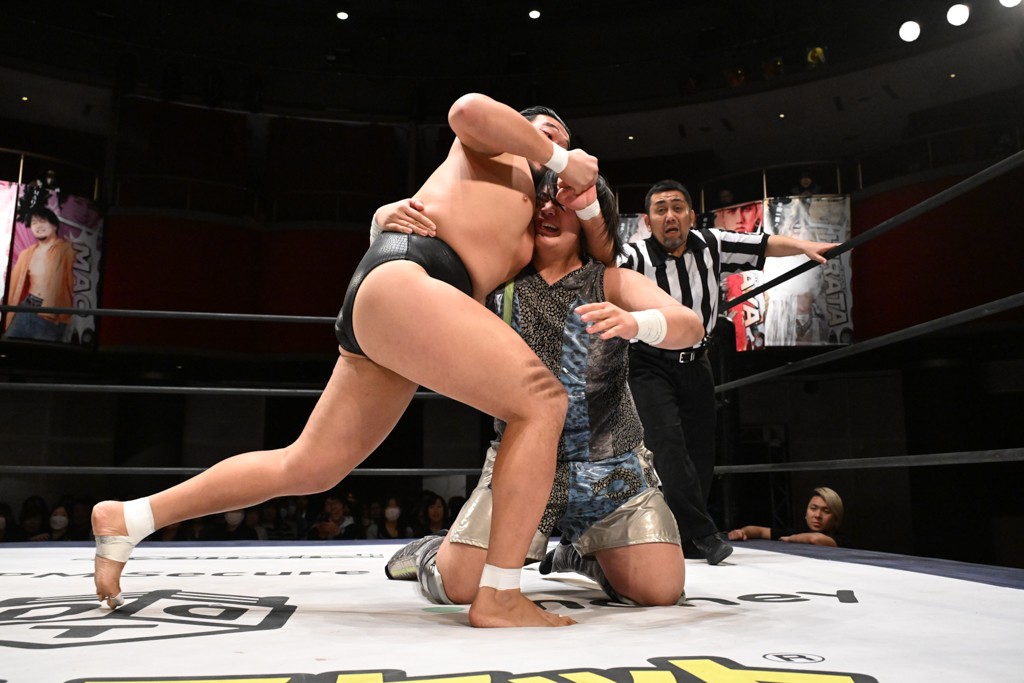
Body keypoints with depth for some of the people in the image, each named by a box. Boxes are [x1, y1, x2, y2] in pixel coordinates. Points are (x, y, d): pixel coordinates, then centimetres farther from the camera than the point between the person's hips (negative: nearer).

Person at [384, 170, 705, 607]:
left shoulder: (610, 283, -3)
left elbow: (690, 326, -19)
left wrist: (634, 323, -41)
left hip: (610, 467, 1)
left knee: (661, 591, -7)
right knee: (456, 587, -11)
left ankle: (583, 554, 26)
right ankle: (429, 553, 28)